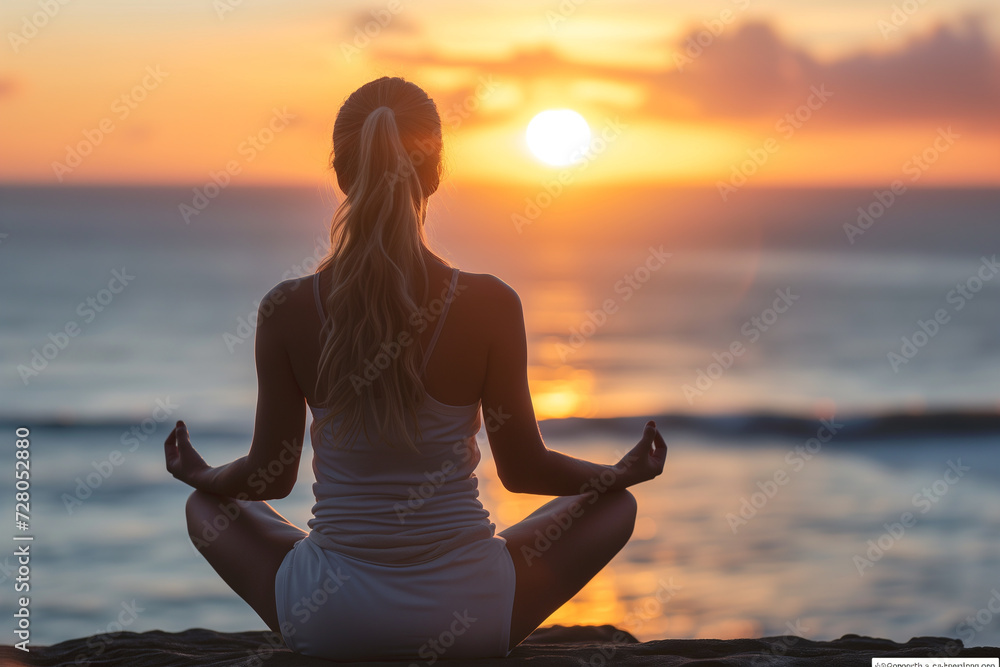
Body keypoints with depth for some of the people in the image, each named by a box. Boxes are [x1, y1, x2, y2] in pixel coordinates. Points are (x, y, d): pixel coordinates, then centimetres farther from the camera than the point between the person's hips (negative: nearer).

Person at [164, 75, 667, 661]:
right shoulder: (491, 305, -14)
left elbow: (271, 477, 1)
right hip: (468, 617, -1)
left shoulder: (287, 311, -10)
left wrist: (202, 476, 25)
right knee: (617, 505, 24)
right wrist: (625, 473, 19)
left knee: (207, 508, 31)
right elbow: (523, 468, -2)